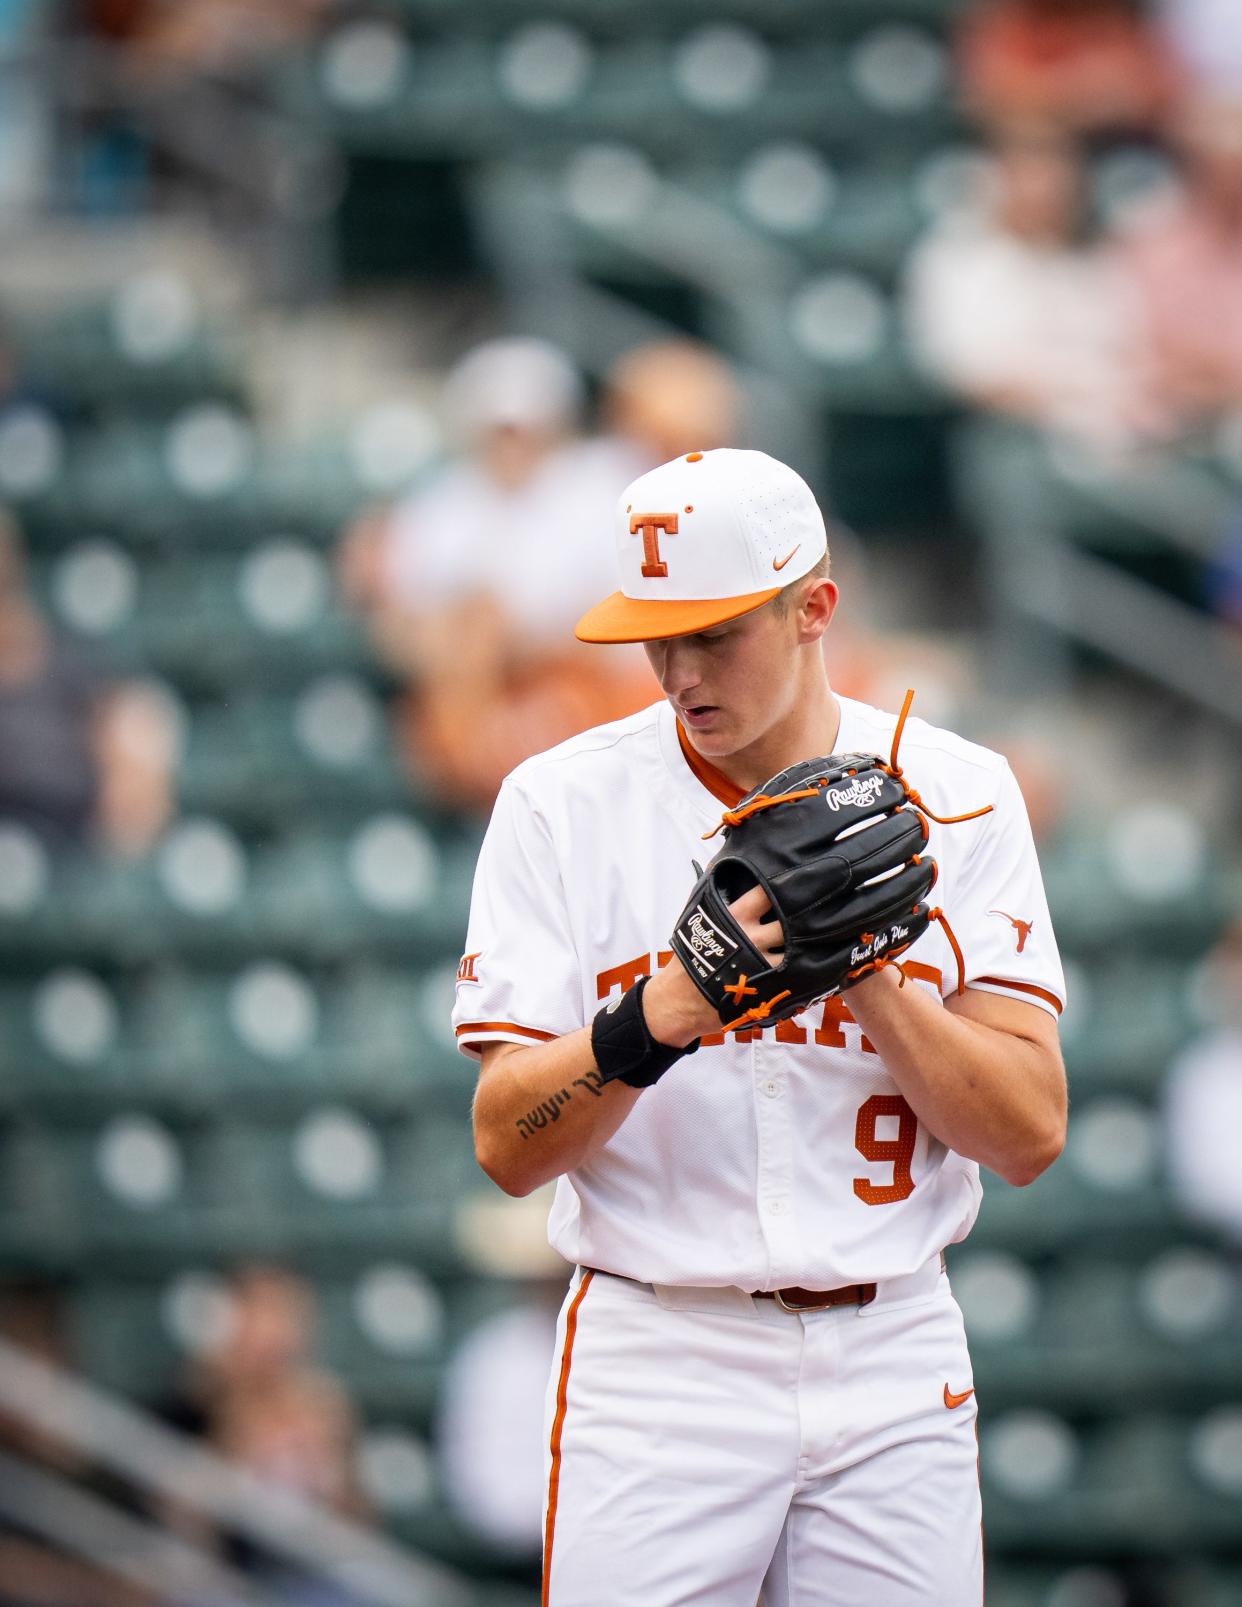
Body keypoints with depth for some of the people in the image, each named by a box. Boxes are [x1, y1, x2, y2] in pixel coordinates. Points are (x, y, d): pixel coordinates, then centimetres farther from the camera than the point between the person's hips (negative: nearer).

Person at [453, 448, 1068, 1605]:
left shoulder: (956, 795, 2)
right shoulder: (562, 804, -1)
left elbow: (1029, 1137, -4)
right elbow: (507, 1149, -6)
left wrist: (864, 973, -17)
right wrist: (656, 1018, -23)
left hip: (893, 1370, 1)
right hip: (659, 1366, -1)